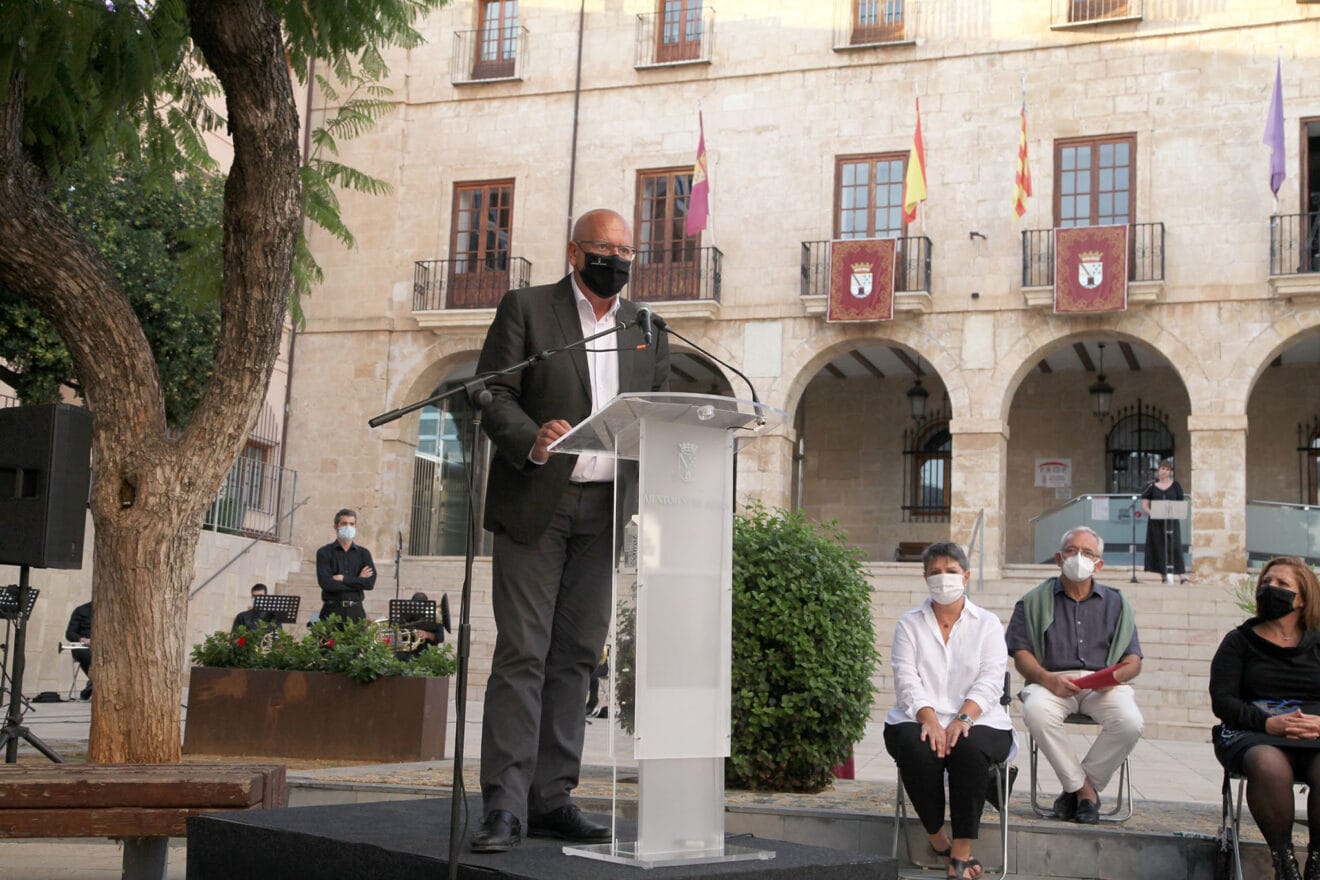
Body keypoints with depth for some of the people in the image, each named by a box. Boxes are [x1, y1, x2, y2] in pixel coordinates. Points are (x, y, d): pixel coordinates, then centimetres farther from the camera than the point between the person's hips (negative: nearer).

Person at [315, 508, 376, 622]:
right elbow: (325, 583, -9)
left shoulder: (364, 553, 12)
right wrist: (358, 581, -6)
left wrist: (343, 579, -9)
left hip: (356, 612, 2)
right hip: (332, 610, -2)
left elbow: (370, 583, -1)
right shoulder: (324, 553, 4)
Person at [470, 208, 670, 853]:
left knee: (576, 655, 6)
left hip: (604, 510, 5)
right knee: (521, 653, -8)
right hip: (535, 504, -4)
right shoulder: (525, 309, 3)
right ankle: (504, 806, -6)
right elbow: (493, 394, -4)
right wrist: (531, 442, -23)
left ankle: (552, 799, 12)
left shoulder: (646, 328, 16)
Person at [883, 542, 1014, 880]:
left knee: (969, 748, -35)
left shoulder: (988, 624, 11)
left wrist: (962, 719, -22)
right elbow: (907, 681, -1)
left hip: (977, 721, 0)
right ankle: (937, 838, -13)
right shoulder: (909, 624, 13)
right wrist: (929, 719, -21)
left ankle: (962, 852, -25)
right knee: (917, 749, -33)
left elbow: (990, 681, -3)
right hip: (918, 719, 1)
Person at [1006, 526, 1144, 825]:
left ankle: (1079, 787, -9)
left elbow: (1133, 660, 13)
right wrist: (1047, 679, -15)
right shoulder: (1035, 601, 16)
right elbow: (1021, 654, 5)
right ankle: (1084, 789, -17)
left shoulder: (1116, 603, 20)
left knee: (1130, 722, -31)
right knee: (1037, 712, -36)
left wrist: (1116, 675, -11)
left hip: (1103, 686, 1)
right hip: (1053, 682, -1)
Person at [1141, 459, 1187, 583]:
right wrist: (1150, 512, -13)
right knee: (1158, 548, 1)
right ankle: (1163, 576, 9)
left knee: (1174, 547, -10)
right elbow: (1144, 503, 6)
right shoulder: (1152, 487, 8)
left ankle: (1182, 576, -14)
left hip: (1171, 520, -1)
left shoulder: (1175, 485, 8)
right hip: (1156, 521, 1)